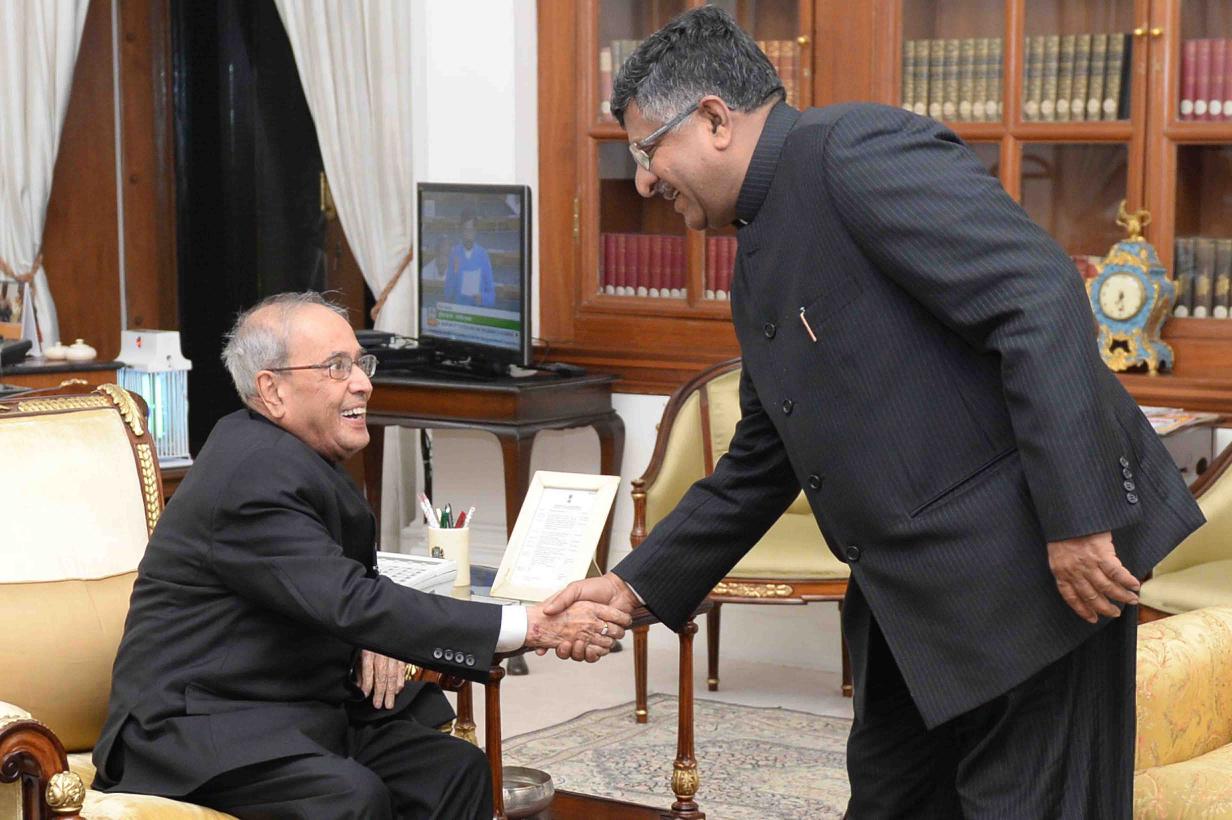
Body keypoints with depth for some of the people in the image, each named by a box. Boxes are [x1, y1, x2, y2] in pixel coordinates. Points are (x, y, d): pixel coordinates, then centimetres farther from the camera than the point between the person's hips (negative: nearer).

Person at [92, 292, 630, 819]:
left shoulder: (291, 452, 9)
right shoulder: (253, 476, -21)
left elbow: (340, 587, 22)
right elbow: (353, 605, -29)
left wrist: (371, 634, -4)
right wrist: (530, 627, -30)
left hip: (300, 709, 9)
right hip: (196, 727, -9)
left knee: (455, 769, -7)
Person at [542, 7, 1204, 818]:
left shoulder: (859, 149, -13)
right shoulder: (759, 264, 17)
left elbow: (1042, 297, -22)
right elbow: (757, 468, 24)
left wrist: (1078, 521, -25)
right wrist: (637, 586, 18)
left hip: (1031, 569, -10)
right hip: (914, 600, 10)